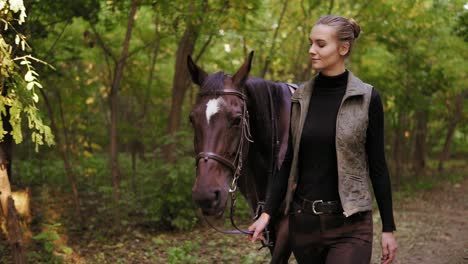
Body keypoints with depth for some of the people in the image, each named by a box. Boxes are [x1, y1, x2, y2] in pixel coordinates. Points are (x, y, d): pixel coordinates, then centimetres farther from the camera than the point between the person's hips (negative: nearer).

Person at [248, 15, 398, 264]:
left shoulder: (367, 98, -6)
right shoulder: (300, 98, 5)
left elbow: (377, 166, -4)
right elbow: (288, 160, 7)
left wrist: (388, 228, -3)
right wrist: (267, 213, 0)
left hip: (350, 224, -4)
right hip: (303, 219, 4)